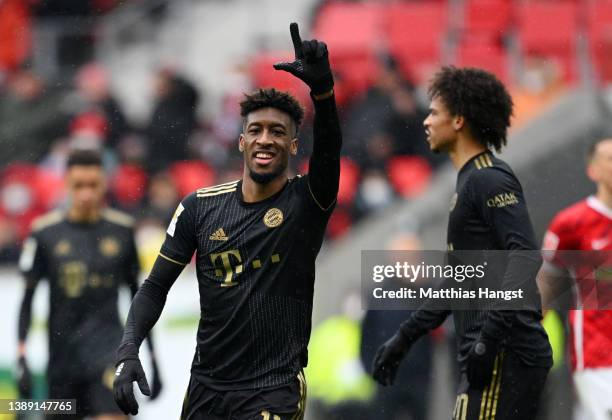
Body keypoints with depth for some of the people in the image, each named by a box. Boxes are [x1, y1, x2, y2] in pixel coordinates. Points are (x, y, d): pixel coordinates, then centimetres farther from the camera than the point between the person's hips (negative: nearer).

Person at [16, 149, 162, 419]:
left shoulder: (121, 230, 1)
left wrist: (152, 358, 11)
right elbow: (27, 298, 1)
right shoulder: (45, 232, -2)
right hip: (63, 352, 1)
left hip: (107, 344, -1)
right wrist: (21, 357, -7)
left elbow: (137, 294, 10)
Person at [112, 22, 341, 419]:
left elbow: (328, 151, -26)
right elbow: (157, 286, 6)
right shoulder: (200, 207, 2)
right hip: (206, 387, 3)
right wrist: (128, 352, -10)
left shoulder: (306, 203, -6)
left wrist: (322, 87, -45)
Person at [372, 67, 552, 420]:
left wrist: (489, 336, -30)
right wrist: (405, 338, 31)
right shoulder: (471, 182, 23)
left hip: (504, 355, -10)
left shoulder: (489, 180, -9)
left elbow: (526, 255, -22)